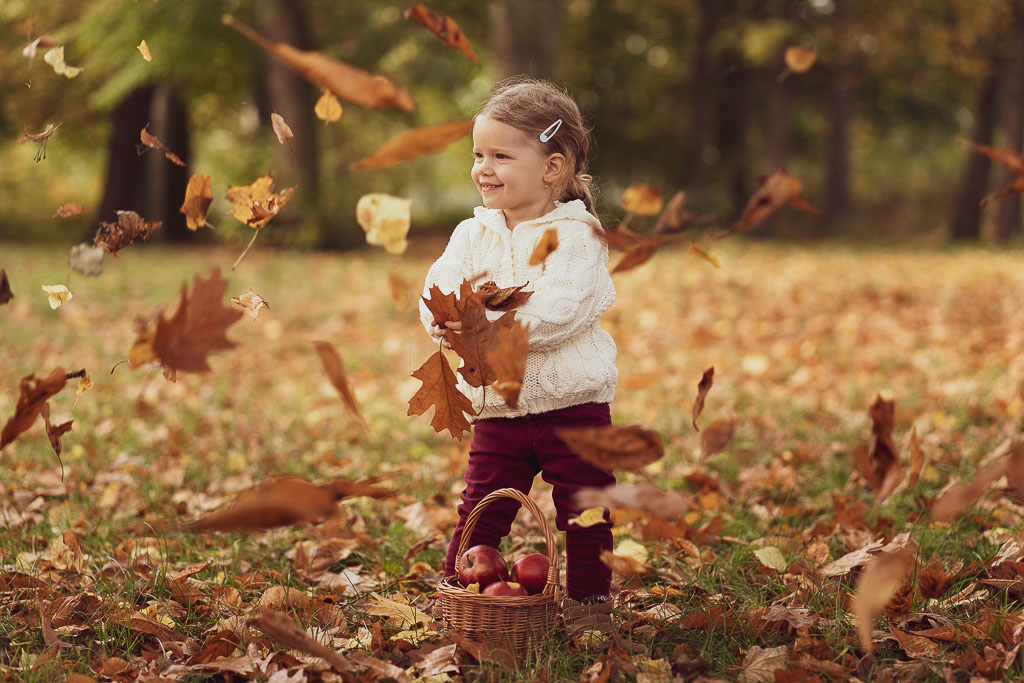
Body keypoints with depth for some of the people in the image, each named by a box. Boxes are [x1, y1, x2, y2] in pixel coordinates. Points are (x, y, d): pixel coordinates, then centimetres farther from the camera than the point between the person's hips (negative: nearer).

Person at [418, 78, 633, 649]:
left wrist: (489, 324, -31)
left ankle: (590, 606, 22)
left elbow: (560, 312, -23)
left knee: (585, 516, 6)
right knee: (480, 515, 5)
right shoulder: (473, 234, 7)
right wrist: (446, 320, -28)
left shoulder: (575, 236, -10)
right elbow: (439, 287, -4)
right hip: (497, 407, 4)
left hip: (572, 405, -3)